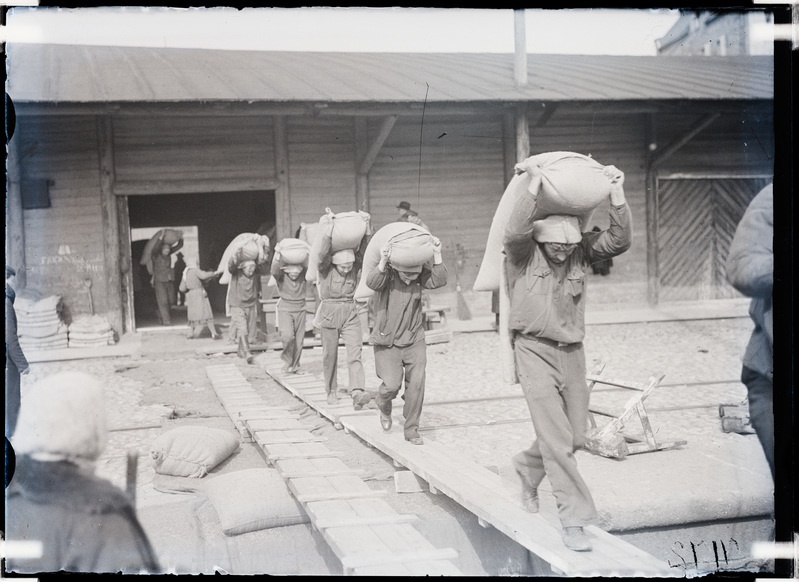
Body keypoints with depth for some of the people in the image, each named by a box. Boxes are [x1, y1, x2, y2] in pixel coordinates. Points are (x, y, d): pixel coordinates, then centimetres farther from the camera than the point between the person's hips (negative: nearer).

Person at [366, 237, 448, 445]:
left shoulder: (420, 273, -3)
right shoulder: (386, 272, -13)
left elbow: (438, 281, -18)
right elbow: (372, 283, -33)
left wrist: (437, 255, -28)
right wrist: (383, 262, -47)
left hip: (414, 340, 3)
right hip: (387, 341, -3)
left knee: (416, 383, -4)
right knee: (392, 384, -12)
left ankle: (411, 430, 11)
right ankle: (383, 404, 25)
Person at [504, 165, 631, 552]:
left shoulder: (580, 251, -1)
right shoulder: (524, 252, -12)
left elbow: (619, 241, -12)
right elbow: (515, 232, -33)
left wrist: (617, 195, -19)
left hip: (572, 351, 5)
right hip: (535, 349, -5)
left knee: (576, 436, 11)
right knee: (556, 437, -10)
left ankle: (528, 468, 40)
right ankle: (573, 518, -3)